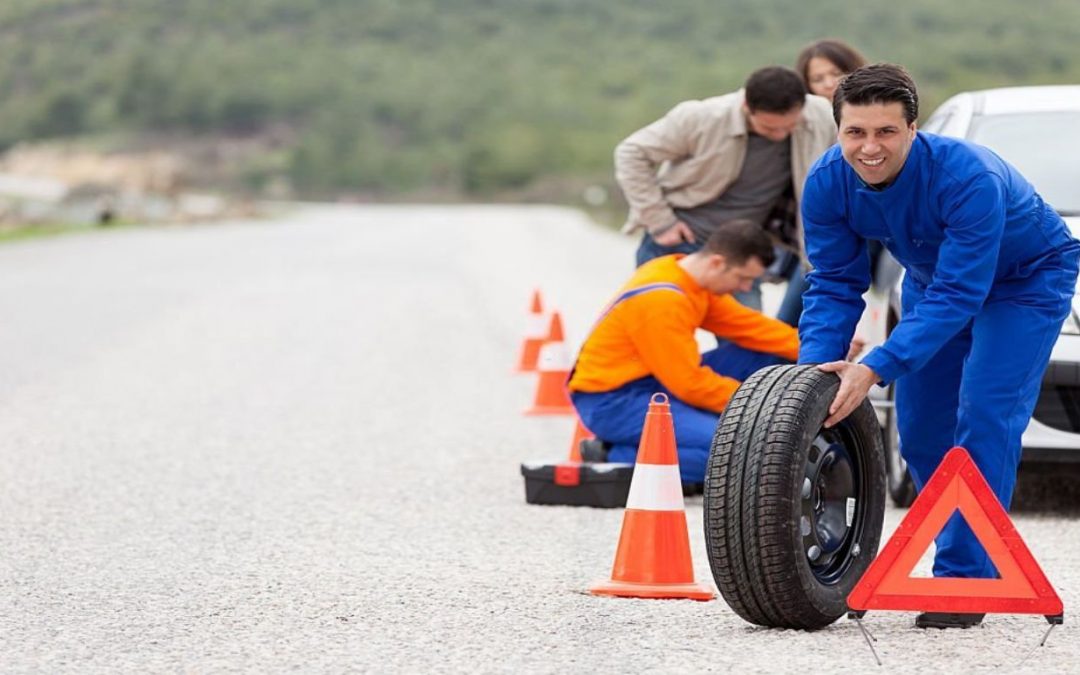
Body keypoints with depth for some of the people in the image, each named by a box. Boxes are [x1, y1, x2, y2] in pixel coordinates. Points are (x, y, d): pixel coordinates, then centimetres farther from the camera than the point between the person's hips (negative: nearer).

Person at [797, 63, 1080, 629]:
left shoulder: (968, 178, -40)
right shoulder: (828, 184, -22)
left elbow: (958, 296, -39)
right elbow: (834, 285, -15)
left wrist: (875, 369, -47)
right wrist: (814, 370, -31)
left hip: (1024, 279, -6)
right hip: (932, 277, 6)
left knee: (984, 417, -19)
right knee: (919, 429, 4)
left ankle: (965, 579, -16)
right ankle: (985, 556, 20)